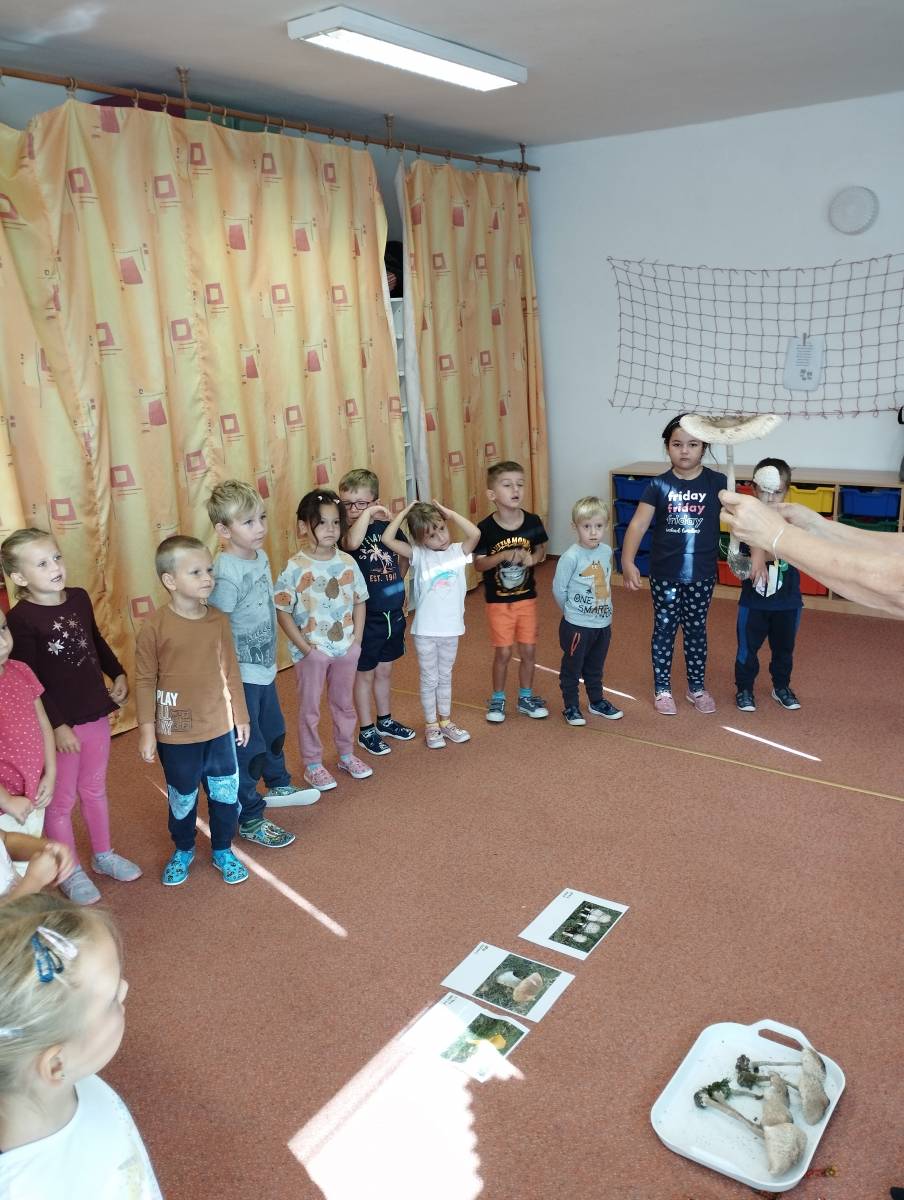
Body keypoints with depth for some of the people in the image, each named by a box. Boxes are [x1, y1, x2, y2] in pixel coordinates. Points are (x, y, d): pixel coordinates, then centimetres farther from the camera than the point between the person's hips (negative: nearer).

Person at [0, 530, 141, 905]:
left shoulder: (79, 598, -1)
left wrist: (118, 674, 6)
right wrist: (57, 725, -18)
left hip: (96, 713, 6)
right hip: (57, 724, -6)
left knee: (94, 789, 22)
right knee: (61, 799, 11)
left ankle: (103, 854, 40)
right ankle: (70, 871, 29)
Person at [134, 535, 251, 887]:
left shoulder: (219, 620, -4)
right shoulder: (155, 625, -15)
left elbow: (231, 672, 4)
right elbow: (145, 681, -9)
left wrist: (241, 716, 9)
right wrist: (146, 731, -9)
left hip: (219, 728, 3)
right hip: (176, 733, -3)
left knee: (226, 793, 14)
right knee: (182, 798, 16)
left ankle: (223, 850, 37)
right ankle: (183, 851, 41)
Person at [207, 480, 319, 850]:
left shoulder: (260, 556, 0)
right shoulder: (226, 573, -26)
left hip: (264, 669, 9)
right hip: (241, 676, -8)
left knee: (273, 731, 26)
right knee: (247, 747, 5)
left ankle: (277, 785, 49)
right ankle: (249, 819, 22)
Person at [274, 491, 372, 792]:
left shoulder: (347, 562, -3)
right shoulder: (295, 567, -15)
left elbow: (359, 602, 6)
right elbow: (282, 613, -12)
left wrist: (356, 641, -1)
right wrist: (306, 648, -14)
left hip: (346, 650, 4)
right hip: (311, 652, -4)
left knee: (344, 703, 19)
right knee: (310, 709, 10)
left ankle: (346, 754, 37)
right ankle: (313, 764, 26)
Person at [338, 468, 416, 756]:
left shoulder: (387, 527, -1)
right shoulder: (346, 533, -16)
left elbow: (404, 559, 16)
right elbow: (352, 543, -43)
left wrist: (396, 584, 6)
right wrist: (367, 515, -35)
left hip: (394, 613, 5)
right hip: (366, 617, -5)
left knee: (384, 670, 22)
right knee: (365, 674, 10)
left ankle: (386, 721, 39)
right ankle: (366, 730, 24)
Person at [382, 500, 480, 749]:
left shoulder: (458, 551, -3)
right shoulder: (418, 555, -6)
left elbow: (475, 533, -22)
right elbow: (387, 539, -17)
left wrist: (448, 512, -15)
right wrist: (404, 512, -11)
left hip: (450, 629, 2)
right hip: (425, 631, -2)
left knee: (445, 677, 19)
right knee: (429, 680, 11)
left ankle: (446, 721, 32)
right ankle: (431, 726, 24)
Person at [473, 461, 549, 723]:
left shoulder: (532, 522, -8)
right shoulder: (486, 528, -16)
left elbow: (541, 551, 7)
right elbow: (478, 564, -11)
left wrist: (533, 558, -16)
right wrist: (504, 556, -27)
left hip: (527, 597, 3)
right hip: (498, 601, -3)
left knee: (529, 650, 10)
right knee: (503, 652, 5)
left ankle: (526, 697, 30)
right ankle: (497, 699, 26)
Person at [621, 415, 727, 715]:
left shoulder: (717, 482, -5)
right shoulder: (659, 485, -5)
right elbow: (638, 523, -11)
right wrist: (627, 561, -23)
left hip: (701, 575, 0)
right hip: (664, 574, 0)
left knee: (696, 630, 14)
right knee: (664, 629, 10)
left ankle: (697, 687, 30)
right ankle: (662, 689, 24)